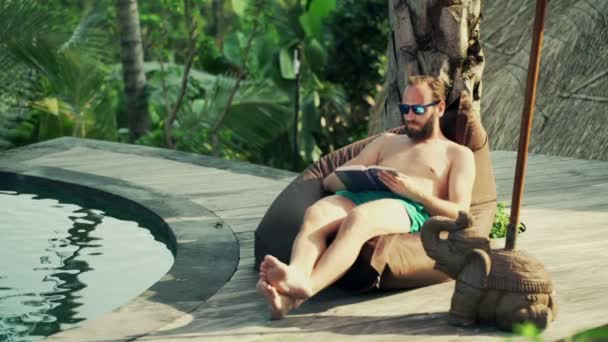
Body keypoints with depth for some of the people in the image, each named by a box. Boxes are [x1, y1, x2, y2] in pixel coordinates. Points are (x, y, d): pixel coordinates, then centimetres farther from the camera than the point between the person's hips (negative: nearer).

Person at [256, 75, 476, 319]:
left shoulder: (458, 154, 23)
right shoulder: (387, 141, 36)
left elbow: (459, 214, 7)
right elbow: (330, 181, 29)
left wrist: (415, 191, -8)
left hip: (410, 208, -4)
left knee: (358, 217, -39)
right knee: (316, 212, -32)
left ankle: (307, 286, -61)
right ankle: (296, 274, -60)